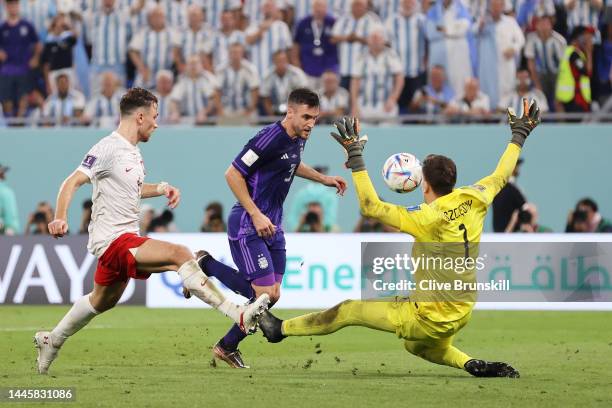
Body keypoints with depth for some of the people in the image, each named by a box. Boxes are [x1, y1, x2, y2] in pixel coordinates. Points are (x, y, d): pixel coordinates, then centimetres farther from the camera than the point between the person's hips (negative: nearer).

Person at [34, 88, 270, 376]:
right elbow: (72, 183, -19)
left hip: (125, 238, 11)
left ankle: (51, 342, 43)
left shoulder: (132, 151, 15)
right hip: (112, 238, -11)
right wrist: (60, 218, -35)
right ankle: (240, 317, -35)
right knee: (179, 254, -26)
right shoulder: (108, 148, -14)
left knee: (102, 302, 25)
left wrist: (162, 189, 14)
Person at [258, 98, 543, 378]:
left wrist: (355, 157, -22)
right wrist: (519, 135, 30)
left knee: (348, 311, 7)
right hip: (462, 314, 7)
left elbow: (370, 206, -26)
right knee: (418, 346, 36)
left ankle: (281, 328, 20)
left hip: (428, 319, -7)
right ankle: (472, 365, 14)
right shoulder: (473, 201, -5)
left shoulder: (428, 218, -24)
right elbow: (500, 176, 15)